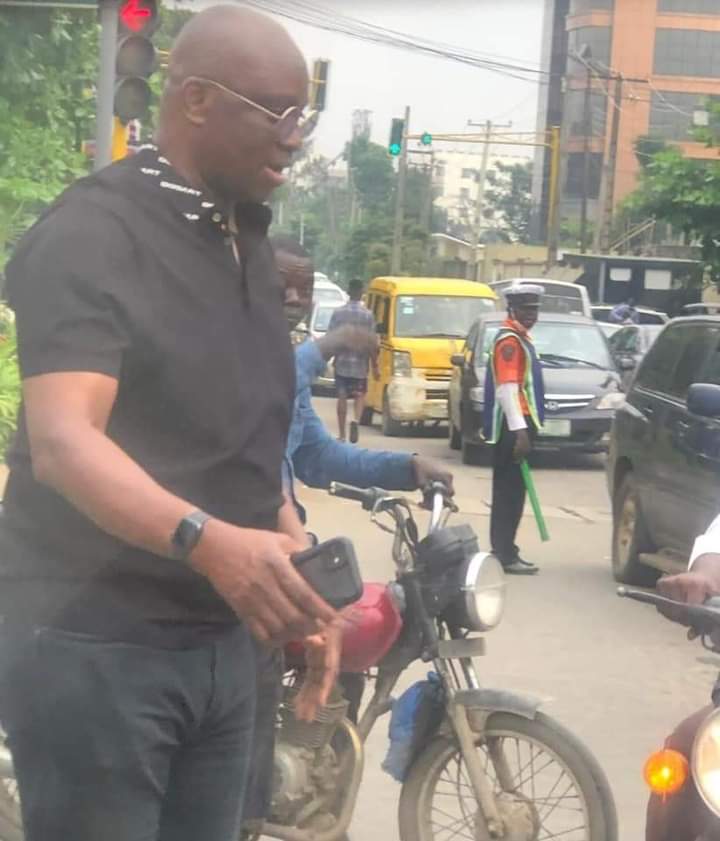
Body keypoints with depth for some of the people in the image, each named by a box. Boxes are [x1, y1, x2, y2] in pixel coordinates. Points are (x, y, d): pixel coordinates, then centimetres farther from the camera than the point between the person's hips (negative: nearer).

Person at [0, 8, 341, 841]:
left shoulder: (248, 244, 14)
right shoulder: (91, 233, -13)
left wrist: (302, 593, 18)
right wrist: (207, 541, -41)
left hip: (219, 642, 8)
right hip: (91, 644, -7)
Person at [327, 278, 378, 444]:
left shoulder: (338, 313, -3)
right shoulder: (367, 315, -7)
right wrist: (375, 365, -1)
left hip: (341, 362, 1)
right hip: (360, 363, -1)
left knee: (342, 397, 8)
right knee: (360, 395, 13)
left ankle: (342, 435, 9)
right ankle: (356, 420, -15)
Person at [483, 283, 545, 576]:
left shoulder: (520, 338, 18)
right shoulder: (509, 340, -13)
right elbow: (507, 388, -21)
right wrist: (519, 430, -24)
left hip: (517, 425, 10)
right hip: (513, 427, -10)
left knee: (509, 492, 12)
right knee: (510, 492, -9)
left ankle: (503, 551, 17)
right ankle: (506, 555, -7)